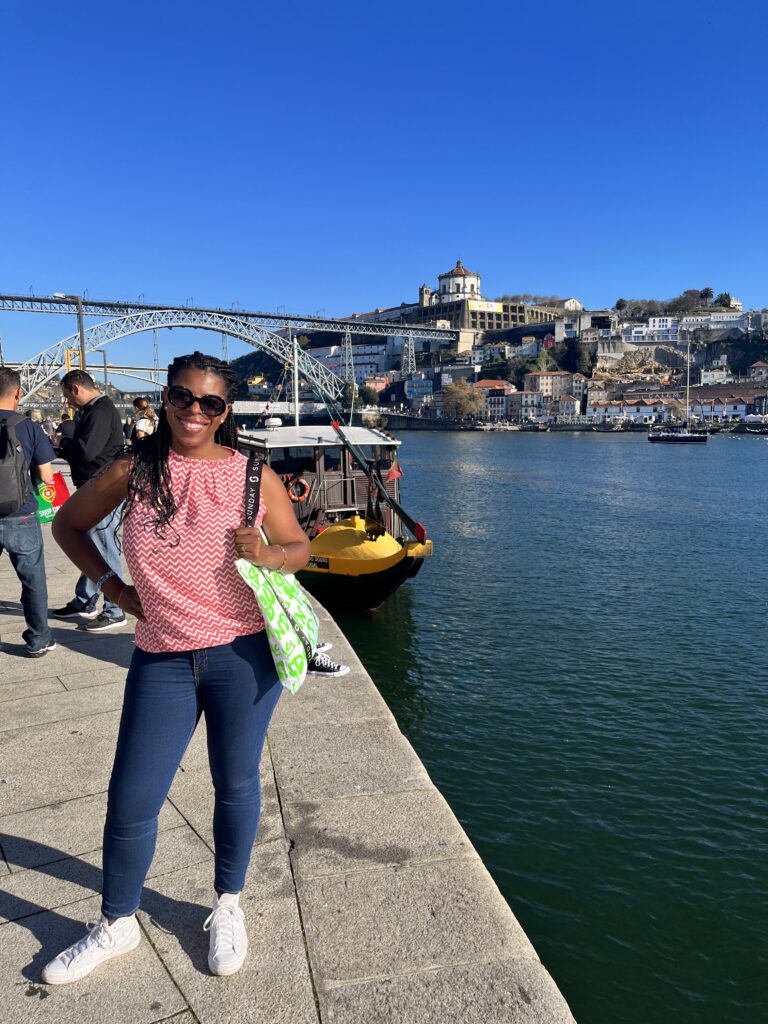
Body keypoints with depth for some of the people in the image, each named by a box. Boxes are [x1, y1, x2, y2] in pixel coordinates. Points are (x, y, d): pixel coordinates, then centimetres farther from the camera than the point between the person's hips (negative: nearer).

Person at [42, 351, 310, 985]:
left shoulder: (252, 473, -1)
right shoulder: (134, 470, 2)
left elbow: (299, 547, 6)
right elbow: (69, 526, 16)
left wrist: (268, 555, -16)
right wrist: (113, 586, 5)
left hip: (243, 654, -1)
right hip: (161, 661, 1)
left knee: (236, 784, 13)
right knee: (131, 800, 9)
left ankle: (228, 906, 39)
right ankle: (117, 925, 36)